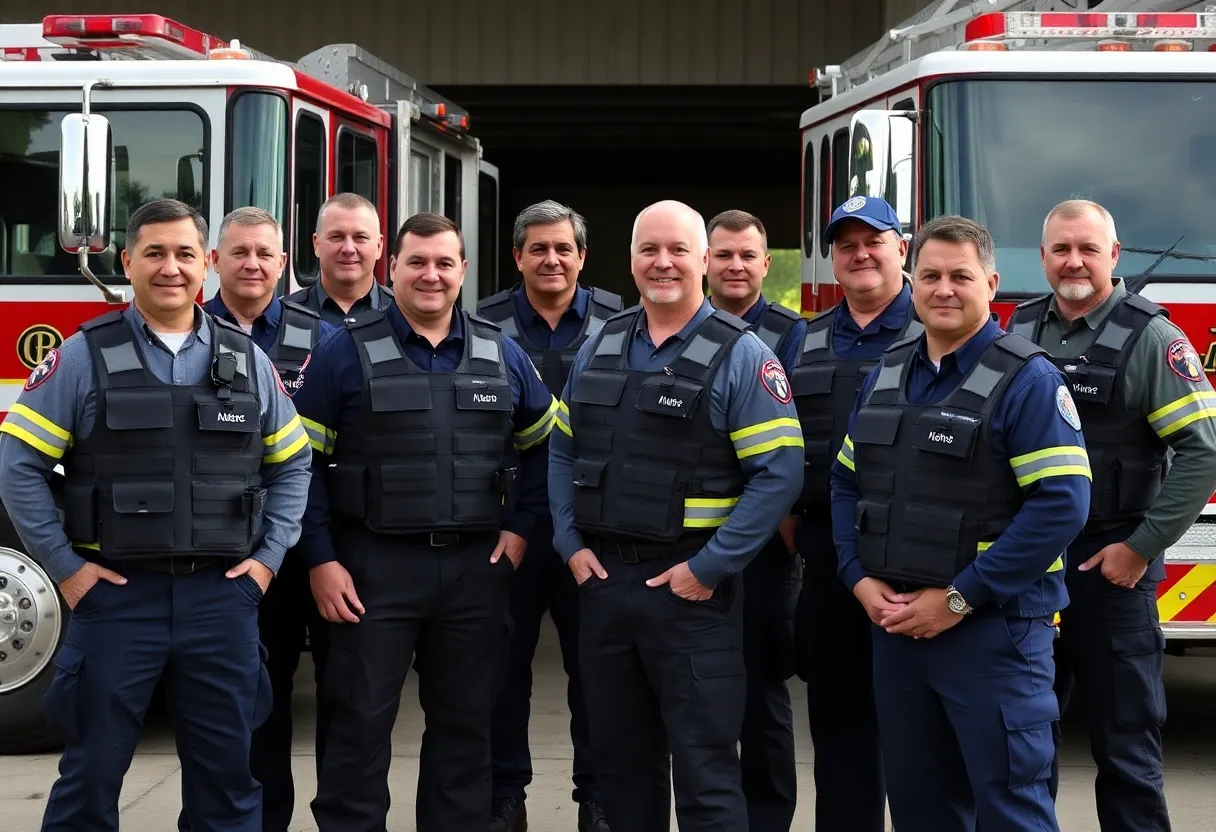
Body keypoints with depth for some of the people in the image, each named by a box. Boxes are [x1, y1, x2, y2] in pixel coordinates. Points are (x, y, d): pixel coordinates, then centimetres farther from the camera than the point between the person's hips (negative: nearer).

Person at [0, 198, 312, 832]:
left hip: (222, 595, 3)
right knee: (91, 772, 6)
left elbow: (293, 463, 14)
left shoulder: (247, 361, 7)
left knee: (226, 775, 10)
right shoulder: (82, 357, -3)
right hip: (115, 594, -2)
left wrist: (268, 555, 4)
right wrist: (64, 565, -7)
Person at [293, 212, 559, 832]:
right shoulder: (345, 351, -2)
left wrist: (519, 527, 6)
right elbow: (303, 461, -3)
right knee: (360, 723, 2)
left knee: (464, 723, 11)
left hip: (475, 566, 3)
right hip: (374, 565, -3)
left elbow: (543, 446, 17)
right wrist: (320, 560, -9)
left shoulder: (501, 355, 8)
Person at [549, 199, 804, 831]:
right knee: (619, 756, 16)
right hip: (602, 578, 6)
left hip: (691, 586, -5)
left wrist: (709, 568, -15)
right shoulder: (599, 349, 11)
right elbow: (563, 451, 17)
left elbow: (778, 473, -13)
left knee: (703, 768, -3)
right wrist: (571, 543, 4)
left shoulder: (741, 357, -7)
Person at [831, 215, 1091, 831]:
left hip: (994, 630, -6)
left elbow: (1059, 504, -18)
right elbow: (847, 482, 16)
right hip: (895, 625, 6)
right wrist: (861, 579, -1)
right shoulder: (886, 374, 12)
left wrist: (959, 598, -18)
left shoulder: (1028, 380, -9)